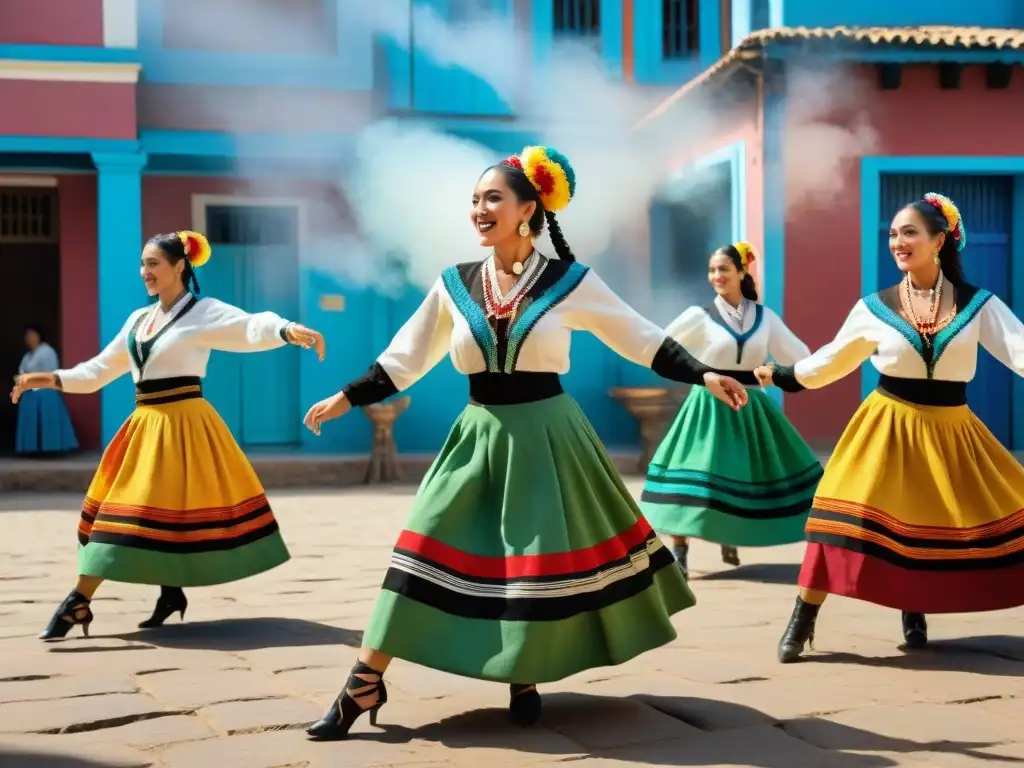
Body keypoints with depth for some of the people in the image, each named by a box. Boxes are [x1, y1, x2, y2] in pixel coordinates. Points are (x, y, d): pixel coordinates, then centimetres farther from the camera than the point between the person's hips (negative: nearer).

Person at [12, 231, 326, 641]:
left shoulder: (204, 312, -7)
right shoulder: (138, 319, 14)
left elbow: (251, 327, -25)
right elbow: (99, 369, 23)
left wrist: (290, 331, -44)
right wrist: (54, 379, 13)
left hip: (184, 425, -6)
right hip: (146, 426, 6)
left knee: (180, 508, -4)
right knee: (130, 509, 7)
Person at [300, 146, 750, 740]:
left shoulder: (570, 282, -5)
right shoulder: (454, 285, 3)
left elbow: (643, 340, -1)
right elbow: (405, 359, 11)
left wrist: (704, 375, -11)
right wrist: (347, 399, 9)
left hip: (546, 435, -2)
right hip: (481, 435, 2)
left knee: (545, 560, 1)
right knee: (429, 550, -3)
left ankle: (525, 679, 24)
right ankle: (366, 683, 2)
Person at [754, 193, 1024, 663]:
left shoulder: (977, 304, -2)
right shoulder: (876, 307, -1)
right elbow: (831, 360, 12)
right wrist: (781, 376, 13)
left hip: (950, 430, 2)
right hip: (889, 426, -1)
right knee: (849, 514, -9)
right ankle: (801, 623, 1)